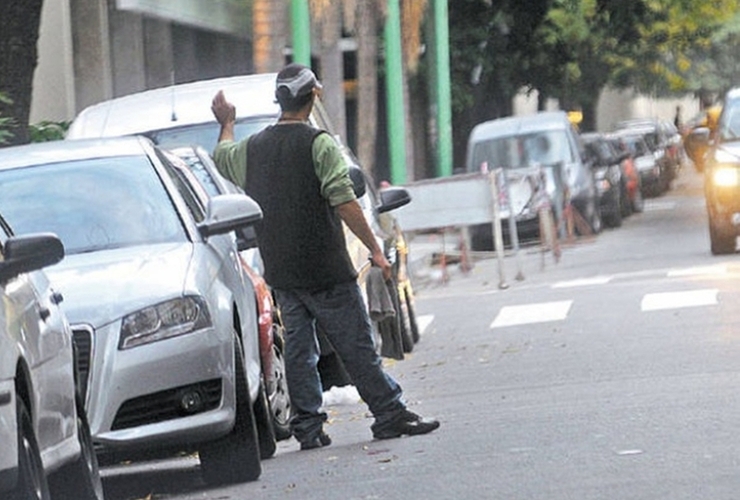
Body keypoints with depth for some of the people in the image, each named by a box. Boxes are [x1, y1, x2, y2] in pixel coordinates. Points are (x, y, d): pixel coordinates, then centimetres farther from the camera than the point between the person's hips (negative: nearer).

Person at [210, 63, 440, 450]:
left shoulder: (253, 147, 7)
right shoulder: (319, 144, -11)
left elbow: (222, 158, 30)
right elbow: (344, 201, -17)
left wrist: (226, 123, 49)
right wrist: (374, 248, -13)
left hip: (281, 272, 5)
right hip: (325, 269, -5)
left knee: (298, 347, 9)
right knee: (356, 345, -2)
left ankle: (307, 426, 7)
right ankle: (390, 414, 1)